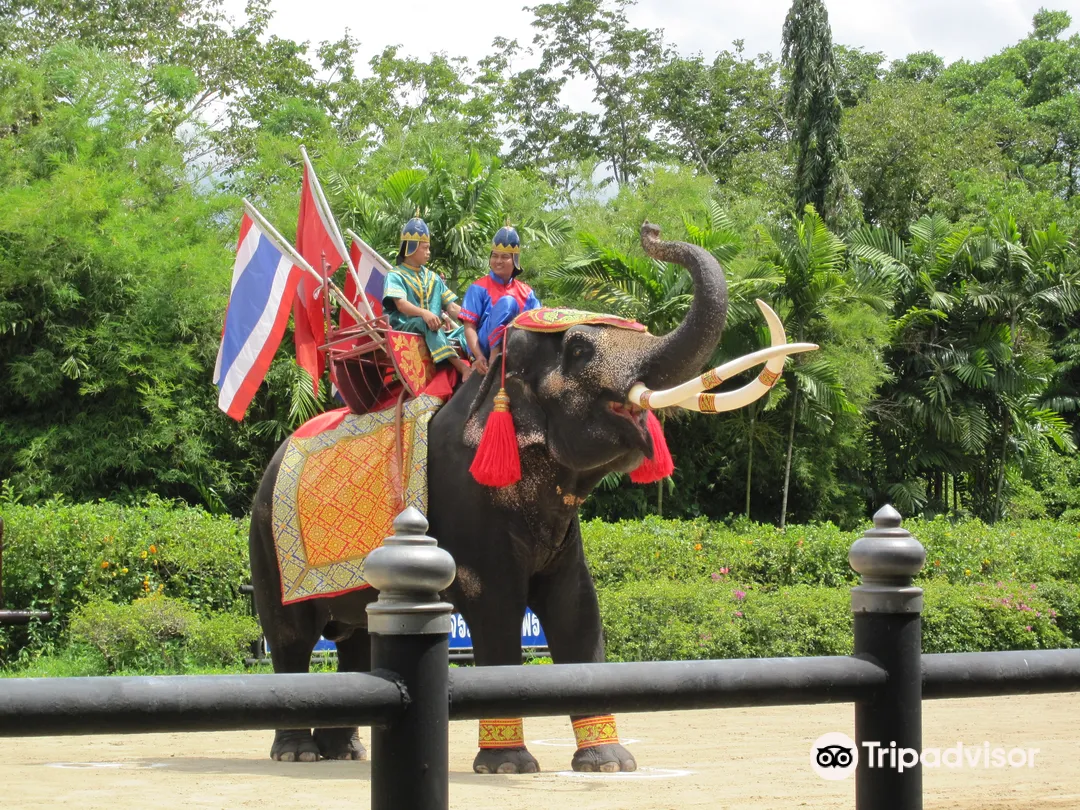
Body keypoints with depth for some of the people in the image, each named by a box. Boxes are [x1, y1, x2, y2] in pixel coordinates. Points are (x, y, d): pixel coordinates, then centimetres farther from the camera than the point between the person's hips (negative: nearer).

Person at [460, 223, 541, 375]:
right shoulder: (479, 288, 4)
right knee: (507, 301, -26)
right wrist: (479, 356, -21)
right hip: (486, 346, -4)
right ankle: (493, 360, -34)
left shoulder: (526, 292, 16)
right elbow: (469, 326, -4)